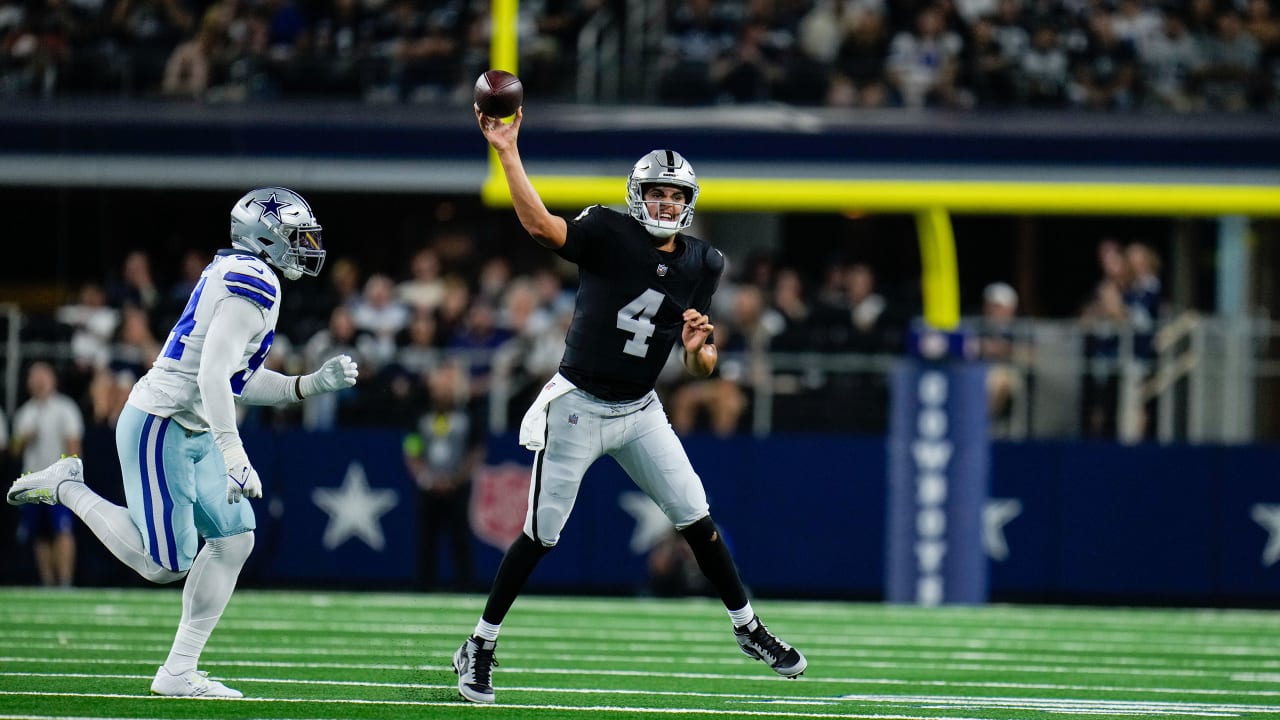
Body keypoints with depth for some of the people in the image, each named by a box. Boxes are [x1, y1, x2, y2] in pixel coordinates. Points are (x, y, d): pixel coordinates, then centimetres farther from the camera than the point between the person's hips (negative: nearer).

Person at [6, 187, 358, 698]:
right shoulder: (252, 283, -18)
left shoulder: (240, 279, 14)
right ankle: (66, 488, 8)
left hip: (193, 435, 11)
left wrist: (312, 384, 12)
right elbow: (213, 376, -27)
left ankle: (179, 673, 8)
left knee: (234, 540, 6)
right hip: (159, 427, -11)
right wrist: (232, 452, -34)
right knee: (165, 565, -7)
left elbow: (241, 381, 20)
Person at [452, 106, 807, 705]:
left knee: (696, 519, 4)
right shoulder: (608, 234, -13)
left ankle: (747, 629, 21)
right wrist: (507, 151, -41)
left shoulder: (701, 265, 1)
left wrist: (698, 349, -19)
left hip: (640, 411, 4)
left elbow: (701, 368, 5)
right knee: (540, 535, -2)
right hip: (577, 407, -4)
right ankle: (480, 647, 10)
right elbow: (540, 225, -33)